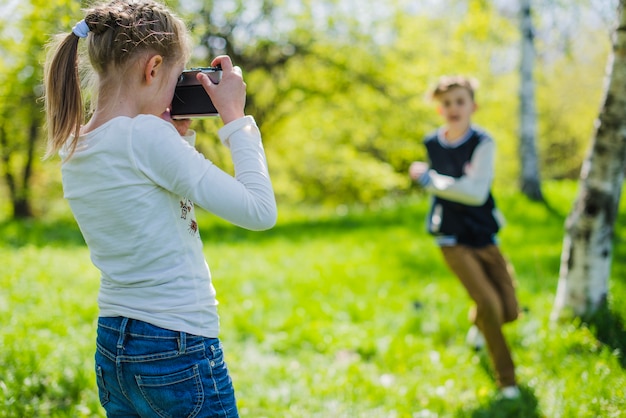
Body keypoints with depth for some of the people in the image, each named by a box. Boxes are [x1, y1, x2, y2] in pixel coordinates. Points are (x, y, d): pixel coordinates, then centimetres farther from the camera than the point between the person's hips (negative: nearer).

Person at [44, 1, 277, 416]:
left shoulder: (73, 149, 5)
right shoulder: (145, 135, -19)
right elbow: (260, 211, -18)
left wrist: (180, 135, 10)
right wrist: (236, 118, -9)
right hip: (178, 351, -8)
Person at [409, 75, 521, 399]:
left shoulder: (482, 143, -12)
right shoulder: (432, 144, -1)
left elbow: (477, 192, -23)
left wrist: (428, 178, -19)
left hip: (484, 236, 0)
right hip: (453, 241, 0)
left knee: (509, 311, 3)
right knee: (489, 304, -17)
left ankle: (477, 323, 41)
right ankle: (506, 380, 1)